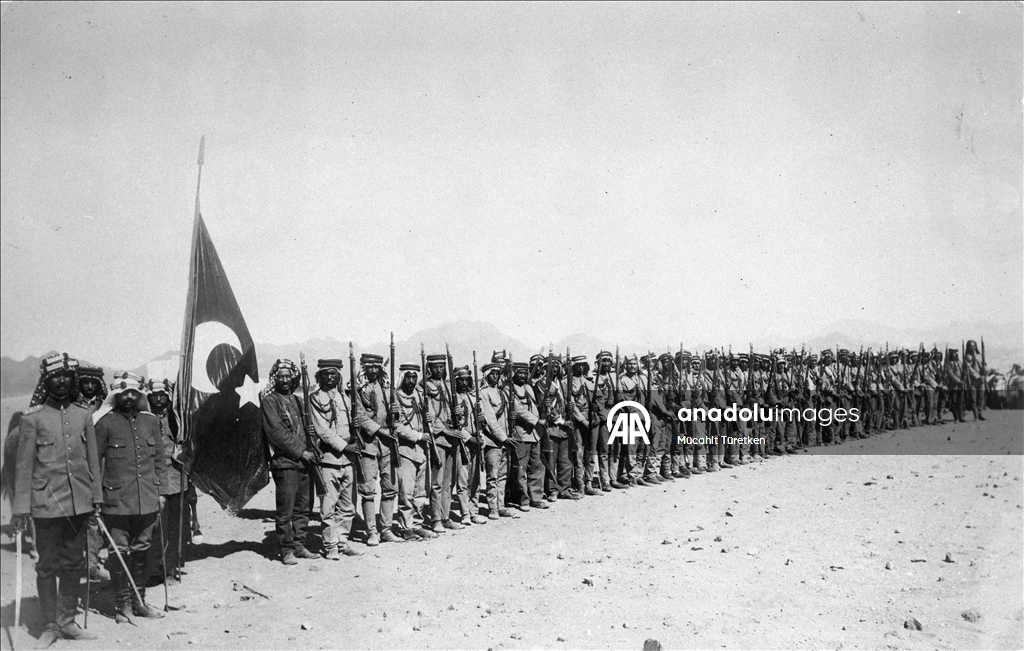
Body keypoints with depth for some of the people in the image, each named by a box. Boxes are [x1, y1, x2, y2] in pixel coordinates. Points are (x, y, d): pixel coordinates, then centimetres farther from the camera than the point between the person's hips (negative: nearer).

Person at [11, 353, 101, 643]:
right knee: (48, 566, 4)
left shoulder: (84, 415, 7)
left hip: (80, 503, 3)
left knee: (74, 564, 10)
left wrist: (96, 497, 10)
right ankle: (50, 626, 16)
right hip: (47, 503, -3)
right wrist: (21, 507, -6)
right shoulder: (32, 418, -3)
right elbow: (24, 465, -3)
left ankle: (67, 621, 22)